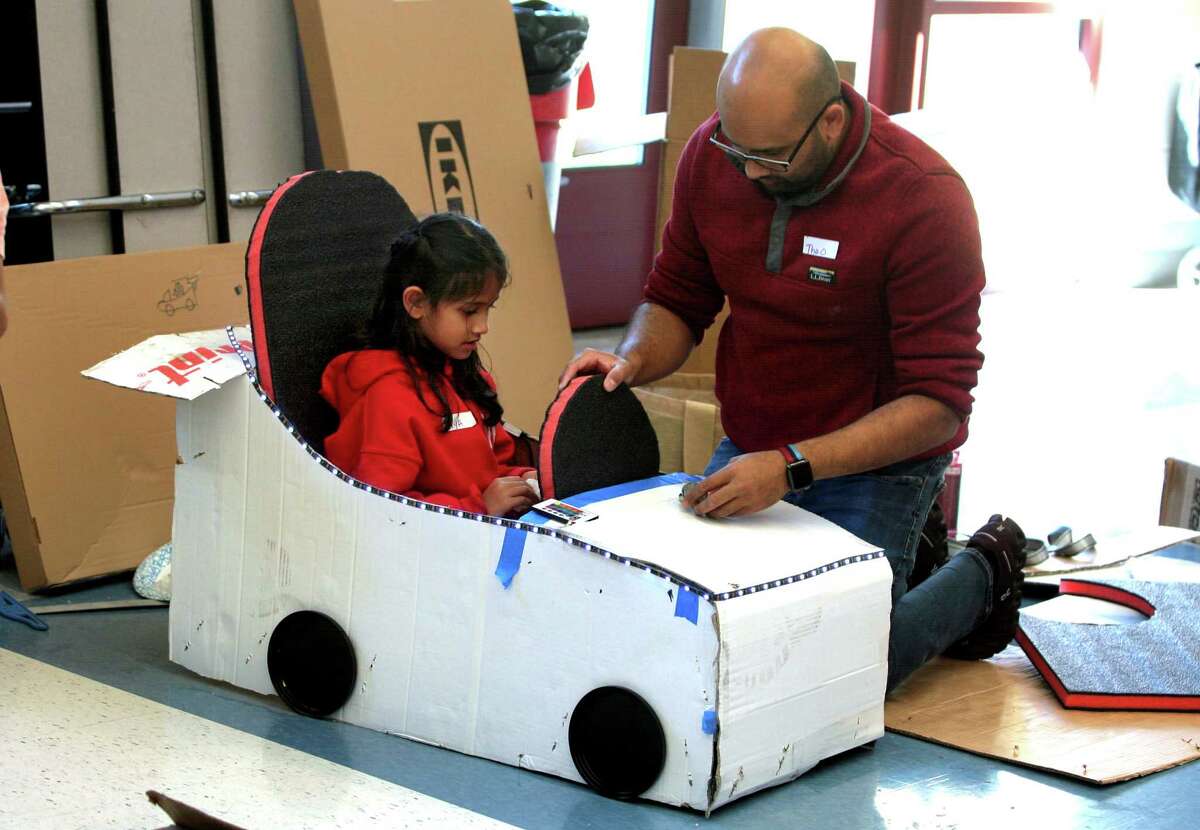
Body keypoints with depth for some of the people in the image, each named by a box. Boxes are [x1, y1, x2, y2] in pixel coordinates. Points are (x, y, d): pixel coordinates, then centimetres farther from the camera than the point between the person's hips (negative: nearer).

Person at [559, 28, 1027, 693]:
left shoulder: (925, 200, -23)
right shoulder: (712, 155, -7)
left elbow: (938, 401, -24)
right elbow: (676, 298, 7)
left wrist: (792, 466, -34)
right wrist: (633, 360, -16)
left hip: (874, 461, -6)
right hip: (749, 449, 6)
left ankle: (982, 574, 14)